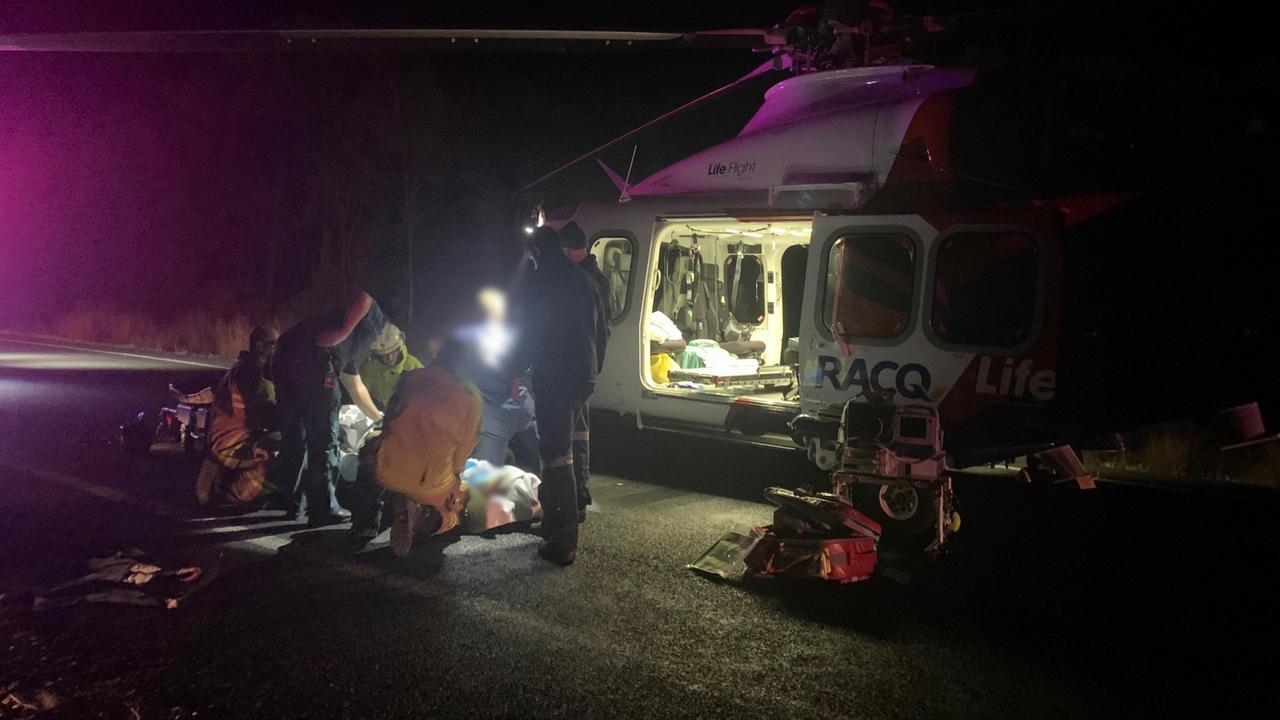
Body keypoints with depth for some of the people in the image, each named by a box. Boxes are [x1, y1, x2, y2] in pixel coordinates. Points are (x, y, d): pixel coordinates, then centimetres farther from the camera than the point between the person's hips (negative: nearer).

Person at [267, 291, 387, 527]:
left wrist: (379, 417, 56)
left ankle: (286, 502, 25)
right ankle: (323, 509, 3)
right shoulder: (374, 316, 19)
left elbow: (355, 386, 47)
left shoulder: (352, 348, 38)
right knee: (324, 440, 0)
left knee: (294, 437, 18)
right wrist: (347, 327, -4)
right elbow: (364, 295, -3)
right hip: (313, 358, -8)